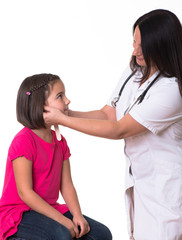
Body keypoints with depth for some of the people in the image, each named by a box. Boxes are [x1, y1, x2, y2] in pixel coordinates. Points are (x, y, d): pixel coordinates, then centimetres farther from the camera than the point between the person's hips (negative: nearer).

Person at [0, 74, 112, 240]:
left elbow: (66, 185, 4)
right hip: (18, 214, -7)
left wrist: (77, 215, -13)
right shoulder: (24, 141, -17)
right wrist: (61, 220, -23)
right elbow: (25, 192, -21)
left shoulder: (60, 141, 8)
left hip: (49, 209, 8)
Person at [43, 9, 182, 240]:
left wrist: (62, 119, -15)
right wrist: (66, 113, -7)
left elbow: (119, 130, -21)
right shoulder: (133, 72, 2)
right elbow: (107, 114, 7)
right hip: (138, 177, 8)